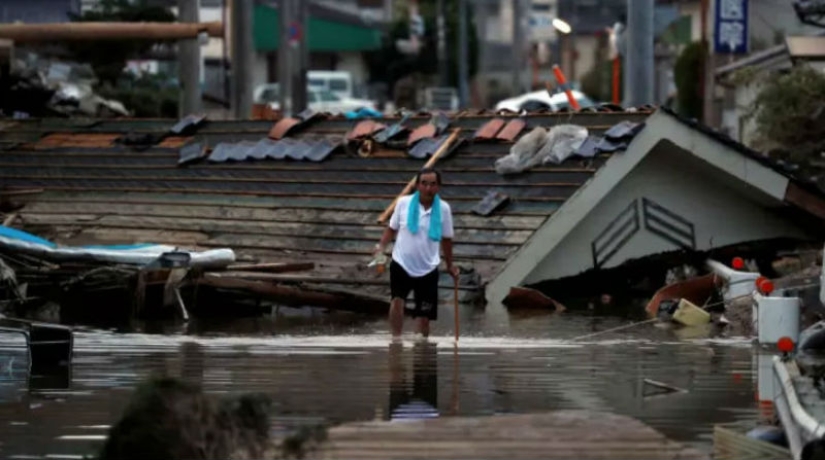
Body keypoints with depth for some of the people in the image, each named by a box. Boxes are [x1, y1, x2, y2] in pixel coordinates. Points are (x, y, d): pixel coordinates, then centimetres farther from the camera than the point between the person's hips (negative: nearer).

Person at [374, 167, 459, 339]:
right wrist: (382, 245, -10)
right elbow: (392, 228, 7)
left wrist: (450, 265, 14)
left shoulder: (443, 208, -2)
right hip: (401, 264, -1)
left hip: (428, 269, 1)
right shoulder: (403, 203, -4)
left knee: (424, 314, 5)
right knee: (397, 300, -25)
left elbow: (446, 239, 9)